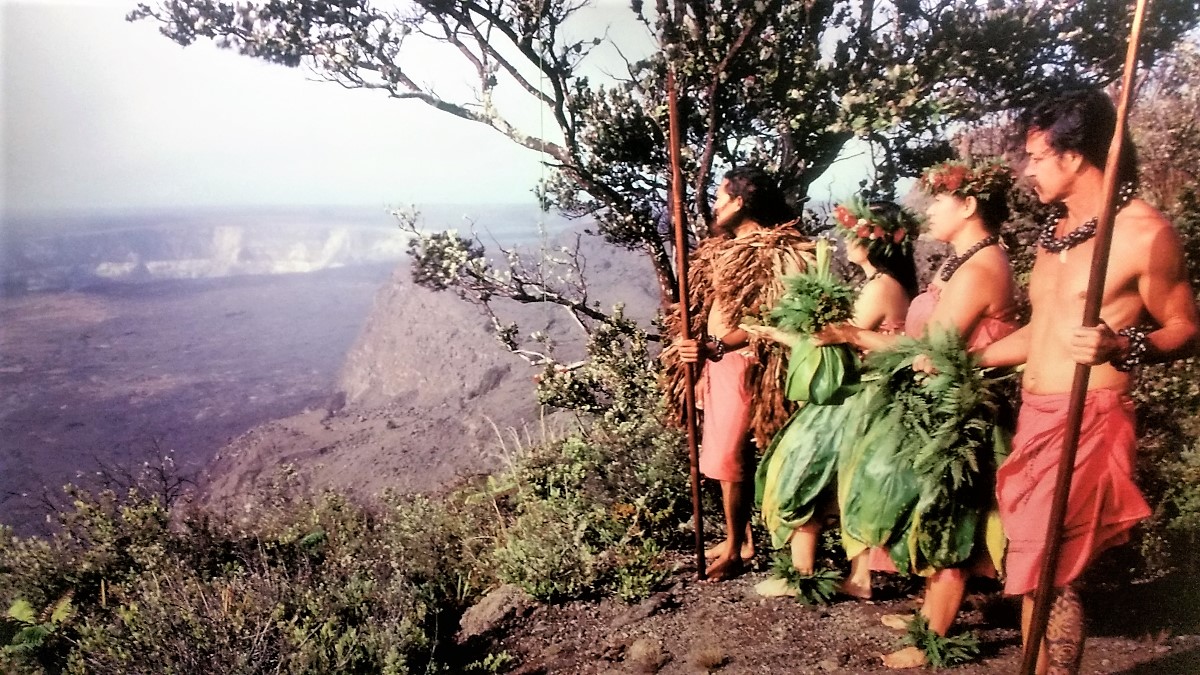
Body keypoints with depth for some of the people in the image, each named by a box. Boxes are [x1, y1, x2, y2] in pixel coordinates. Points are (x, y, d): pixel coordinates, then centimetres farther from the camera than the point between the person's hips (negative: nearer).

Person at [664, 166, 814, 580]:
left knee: (729, 456, -3)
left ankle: (735, 549, 12)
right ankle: (740, 536, 30)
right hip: (716, 359, 9)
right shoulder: (728, 246, 14)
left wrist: (714, 347, -30)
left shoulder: (773, 253, -15)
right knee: (725, 453, 15)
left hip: (741, 362, -9)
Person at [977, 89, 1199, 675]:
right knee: (1034, 569, 9)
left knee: (1046, 572, -4)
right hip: (1034, 416, 7)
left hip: (1087, 423, -7)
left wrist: (1120, 346, -25)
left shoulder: (1143, 231, -9)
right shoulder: (1055, 230, 15)